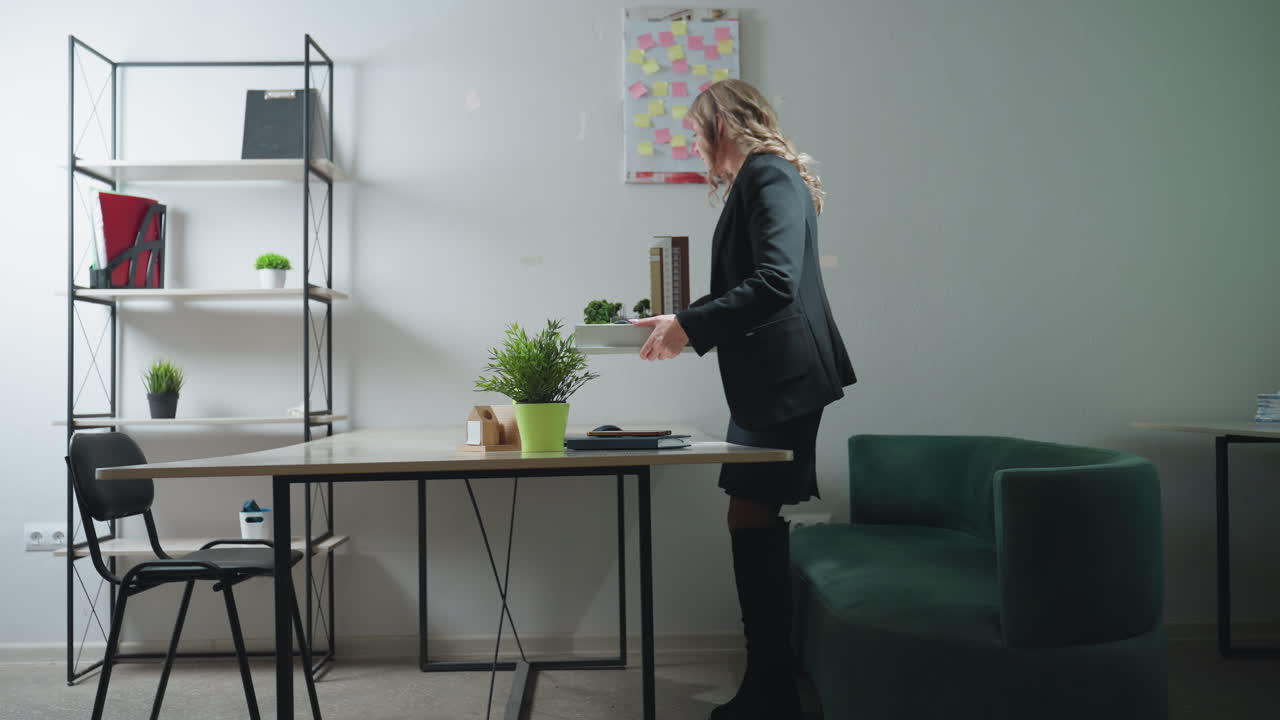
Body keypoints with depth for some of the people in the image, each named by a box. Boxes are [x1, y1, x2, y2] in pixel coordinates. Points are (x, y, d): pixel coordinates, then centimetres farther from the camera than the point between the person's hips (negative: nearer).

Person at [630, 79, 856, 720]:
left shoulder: (769, 176, -11)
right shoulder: (758, 180, 20)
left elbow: (775, 284, -24)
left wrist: (690, 324, -21)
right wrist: (686, 326, 16)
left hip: (784, 379, -10)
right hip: (766, 379, 10)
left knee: (752, 522, -6)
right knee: (756, 526, 11)